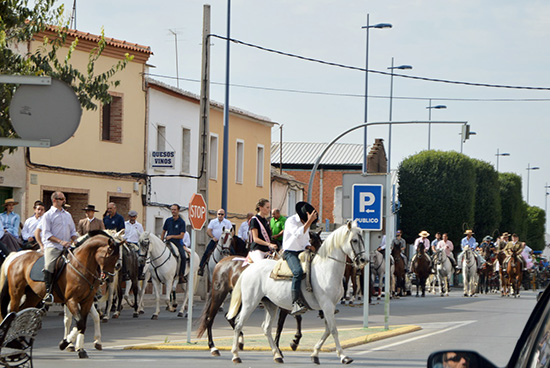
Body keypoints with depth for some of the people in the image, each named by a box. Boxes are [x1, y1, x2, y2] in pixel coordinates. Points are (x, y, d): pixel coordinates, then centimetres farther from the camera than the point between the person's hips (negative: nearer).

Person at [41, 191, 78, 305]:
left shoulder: (68, 215, 22)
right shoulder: (48, 215, 4)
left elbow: (73, 232, 26)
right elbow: (46, 234, -5)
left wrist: (73, 241, 4)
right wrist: (60, 241, -17)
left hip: (67, 248, 6)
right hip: (52, 247, -6)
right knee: (49, 266, -28)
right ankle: (48, 292, -23)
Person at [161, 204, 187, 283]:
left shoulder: (181, 222, -1)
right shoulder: (168, 220, 10)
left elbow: (181, 236, -7)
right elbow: (163, 232, 19)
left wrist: (171, 236, -16)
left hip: (177, 243, -3)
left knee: (183, 257, -24)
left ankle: (181, 275, -13)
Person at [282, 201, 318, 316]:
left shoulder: (306, 222, 14)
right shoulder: (291, 221, -11)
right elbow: (298, 234, -30)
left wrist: (308, 246, 3)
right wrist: (309, 222, -32)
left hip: (302, 252, 8)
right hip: (290, 252, -8)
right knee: (298, 272, -34)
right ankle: (296, 303, -44)